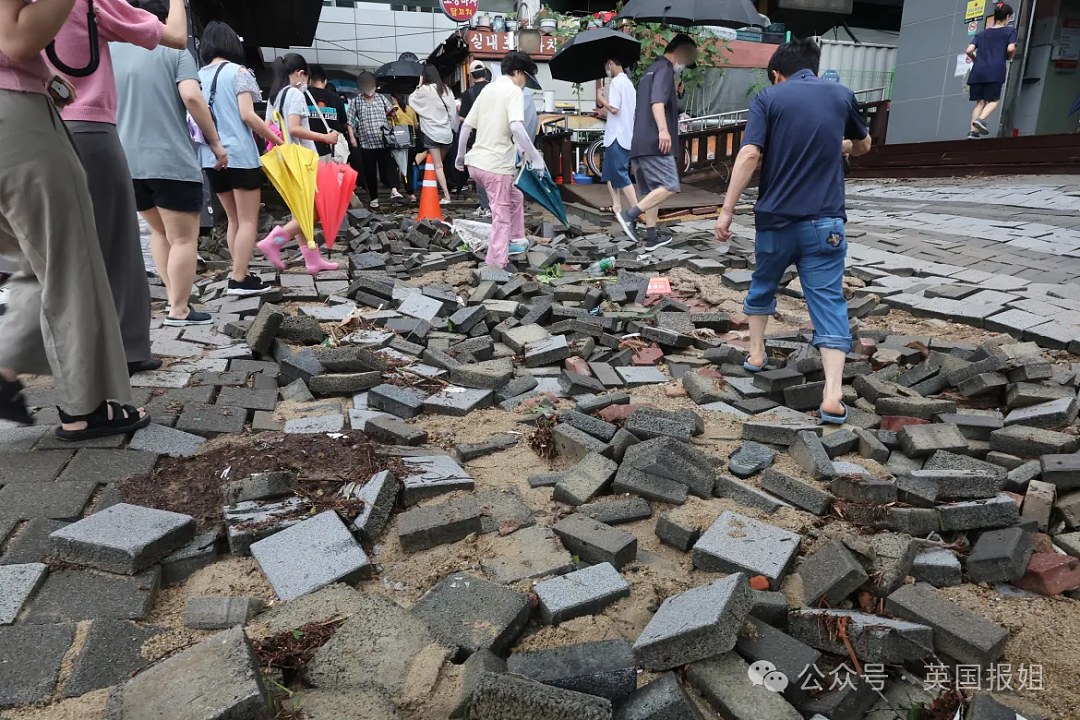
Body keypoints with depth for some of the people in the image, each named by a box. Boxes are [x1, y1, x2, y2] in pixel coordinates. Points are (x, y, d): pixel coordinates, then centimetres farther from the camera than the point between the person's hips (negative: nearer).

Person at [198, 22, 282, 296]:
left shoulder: (197, 77, 13)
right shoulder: (238, 72, -4)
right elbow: (247, 115, -13)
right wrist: (277, 140, -5)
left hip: (211, 157, 6)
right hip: (240, 154, -6)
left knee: (234, 219, 14)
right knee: (248, 220, -2)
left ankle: (242, 274, 13)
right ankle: (239, 279, -6)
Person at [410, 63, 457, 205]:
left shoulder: (425, 89, -8)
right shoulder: (446, 89, 7)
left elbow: (411, 101, 5)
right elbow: (452, 110, 6)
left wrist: (419, 85, 9)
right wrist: (452, 127, 12)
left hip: (432, 133, -5)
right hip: (447, 132, 5)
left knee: (438, 166, -3)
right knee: (440, 163, 14)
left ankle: (446, 196, -9)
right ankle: (442, 190, 16)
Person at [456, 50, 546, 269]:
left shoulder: (488, 89, 15)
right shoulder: (514, 91, -8)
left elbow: (466, 125, 17)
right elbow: (516, 127, -25)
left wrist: (460, 155, 26)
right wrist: (536, 157, -22)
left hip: (476, 161, 8)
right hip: (496, 164, -8)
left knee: (515, 198, 27)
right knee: (501, 217, 1)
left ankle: (516, 241, 33)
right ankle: (496, 265, 3)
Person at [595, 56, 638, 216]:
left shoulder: (616, 82, -12)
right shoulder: (628, 82, 17)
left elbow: (613, 108, -20)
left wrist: (601, 97, -5)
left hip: (617, 136, -10)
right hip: (626, 135, 10)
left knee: (620, 174, -10)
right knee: (610, 173, 16)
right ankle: (616, 206, 17)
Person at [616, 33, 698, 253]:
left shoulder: (650, 71, 26)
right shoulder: (664, 69, -4)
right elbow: (657, 101, -22)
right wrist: (663, 129, -35)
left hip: (640, 143, 10)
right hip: (655, 143, -10)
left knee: (653, 190, 12)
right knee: (670, 187, -11)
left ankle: (651, 238, 12)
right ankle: (630, 214, -18)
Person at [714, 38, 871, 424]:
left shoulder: (768, 98, -1)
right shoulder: (842, 95, 9)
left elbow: (749, 155, -15)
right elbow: (863, 146, 25)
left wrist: (727, 211, -13)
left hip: (776, 220, -1)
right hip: (825, 223, 1)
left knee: (763, 286, 25)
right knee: (829, 301, -1)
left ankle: (756, 353, 37)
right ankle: (833, 395, -11)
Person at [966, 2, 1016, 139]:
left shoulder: (982, 33, 20)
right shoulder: (1010, 30, 10)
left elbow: (969, 50, 7)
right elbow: (1011, 49, -5)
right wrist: (1008, 58, 16)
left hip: (977, 71, 3)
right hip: (995, 71, -3)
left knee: (980, 102, 8)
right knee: (993, 100, 5)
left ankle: (973, 131, -7)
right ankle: (981, 119, -25)